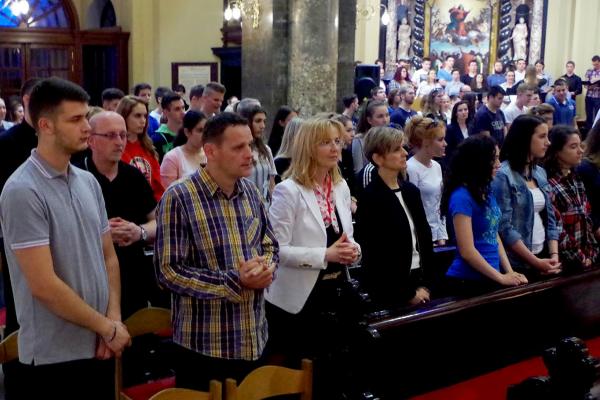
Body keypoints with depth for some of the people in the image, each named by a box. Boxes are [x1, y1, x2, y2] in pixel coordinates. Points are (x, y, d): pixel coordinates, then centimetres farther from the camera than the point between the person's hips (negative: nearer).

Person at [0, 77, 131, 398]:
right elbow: (43, 285, -20)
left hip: (99, 348, 6)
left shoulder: (89, 182, 7)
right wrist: (107, 327, -12)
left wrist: (114, 318, -3)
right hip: (54, 356, -6)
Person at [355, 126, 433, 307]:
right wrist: (407, 293, -9)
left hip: (419, 279, 6)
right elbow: (374, 255, -14)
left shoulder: (411, 191, 7)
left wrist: (425, 284, 0)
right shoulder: (370, 198, -12)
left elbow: (425, 236, 9)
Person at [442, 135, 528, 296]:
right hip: (467, 282, -7)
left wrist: (509, 272, 1)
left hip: (489, 279, 7)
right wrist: (501, 278, -12)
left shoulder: (487, 192, 8)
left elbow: (494, 236, 12)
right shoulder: (462, 197, -16)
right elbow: (467, 251, -19)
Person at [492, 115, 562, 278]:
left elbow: (550, 219, 10)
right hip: (517, 263, -6)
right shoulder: (503, 176, -14)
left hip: (544, 257, 7)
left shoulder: (540, 173, 8)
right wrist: (535, 262, -16)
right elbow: (505, 228, -18)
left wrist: (554, 255, -3)